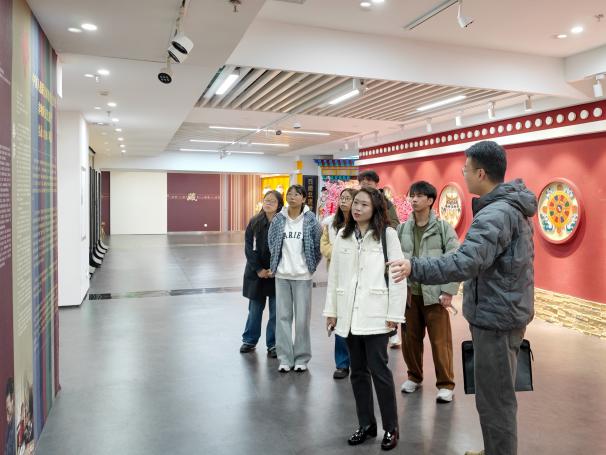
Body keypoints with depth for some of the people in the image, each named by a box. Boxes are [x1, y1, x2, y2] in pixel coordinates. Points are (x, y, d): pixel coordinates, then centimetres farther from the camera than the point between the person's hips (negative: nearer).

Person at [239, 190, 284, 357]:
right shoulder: (254, 222, 0)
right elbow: (249, 248, -1)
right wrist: (258, 269, -8)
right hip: (256, 273, 2)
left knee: (276, 310, 5)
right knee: (254, 309, 14)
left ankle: (273, 344, 19)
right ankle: (249, 341, 29)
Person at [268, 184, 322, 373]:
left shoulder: (310, 220, -5)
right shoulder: (278, 219, 2)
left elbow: (317, 245, 1)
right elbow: (272, 244, 11)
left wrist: (312, 265, 3)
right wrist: (275, 265, 10)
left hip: (302, 275, -2)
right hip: (282, 274, 2)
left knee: (302, 317, 4)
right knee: (283, 316, 7)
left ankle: (302, 358, 18)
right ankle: (285, 358, 17)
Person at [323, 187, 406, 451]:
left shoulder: (387, 234, -4)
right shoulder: (342, 236, 9)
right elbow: (334, 275, 11)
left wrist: (394, 314, -9)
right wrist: (331, 310, 9)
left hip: (375, 314, -4)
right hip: (349, 314, 5)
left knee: (378, 370, -1)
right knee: (358, 371, 12)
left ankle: (391, 428, 18)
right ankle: (366, 424, 27)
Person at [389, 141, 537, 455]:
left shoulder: (495, 214, -23)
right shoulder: (513, 207, 11)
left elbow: (466, 263, -36)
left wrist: (415, 267, -36)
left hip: (495, 318, -11)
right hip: (507, 312, 11)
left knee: (494, 399, 2)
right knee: (499, 395, 22)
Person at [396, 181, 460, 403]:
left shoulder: (443, 227, -4)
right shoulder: (402, 229, 6)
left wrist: (448, 291, -11)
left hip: (434, 294, -3)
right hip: (409, 293, 4)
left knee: (440, 341, 1)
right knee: (410, 338, 12)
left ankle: (445, 384, 17)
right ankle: (414, 376, 32)